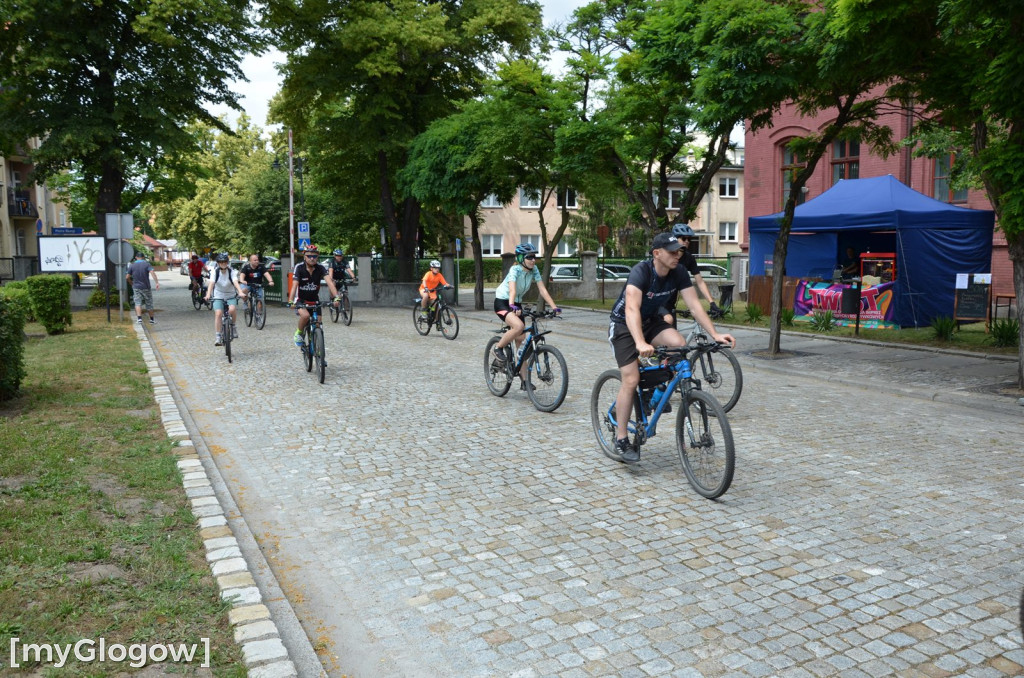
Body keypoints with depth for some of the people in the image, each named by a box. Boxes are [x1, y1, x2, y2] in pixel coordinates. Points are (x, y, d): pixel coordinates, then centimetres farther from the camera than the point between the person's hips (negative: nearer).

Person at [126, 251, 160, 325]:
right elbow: (152, 272, -20)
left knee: (138, 303, -2)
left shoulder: (132, 265, 2)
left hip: (136, 287, 1)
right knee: (149, 304, 10)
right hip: (146, 287, -1)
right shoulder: (146, 264, -3)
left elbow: (127, 277, 2)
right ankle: (151, 319, 19)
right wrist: (157, 282, -25)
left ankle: (139, 318, -22)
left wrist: (132, 283, 20)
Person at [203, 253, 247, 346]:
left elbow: (236, 282, -28)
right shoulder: (215, 272, -9)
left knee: (232, 309, -30)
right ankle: (218, 337, -14)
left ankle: (234, 326, -3)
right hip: (218, 297, 1)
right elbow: (211, 283, -23)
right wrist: (208, 294, -40)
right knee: (218, 313, -19)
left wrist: (241, 292, -47)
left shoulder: (231, 271, -12)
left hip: (231, 296, -1)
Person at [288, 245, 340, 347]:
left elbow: (329, 281, -24)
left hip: (314, 300, 3)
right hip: (301, 300, -3)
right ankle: (299, 333, -4)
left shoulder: (320, 268, -10)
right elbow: (294, 285, -25)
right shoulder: (299, 267, -15)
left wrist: (336, 297, -39)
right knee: (305, 315, -32)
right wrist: (291, 301, -38)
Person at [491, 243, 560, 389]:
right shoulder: (515, 270, -23)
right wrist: (512, 306, -57)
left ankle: (524, 379, 7)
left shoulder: (534, 270, -6)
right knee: (519, 326, -33)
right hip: (502, 302, -6)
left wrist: (554, 307, -21)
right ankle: (498, 348, -9)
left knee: (520, 340, 3)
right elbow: (512, 289, -39)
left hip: (517, 303, 6)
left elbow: (542, 290, -10)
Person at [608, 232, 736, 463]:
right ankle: (621, 439, -1)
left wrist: (715, 334, -27)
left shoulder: (679, 273, -14)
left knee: (679, 343, -24)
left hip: (650, 321, 5)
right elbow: (632, 309, -45)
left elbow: (695, 305, -15)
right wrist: (640, 343, -59)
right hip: (624, 325, -5)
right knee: (631, 380, -14)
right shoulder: (641, 271, -31)